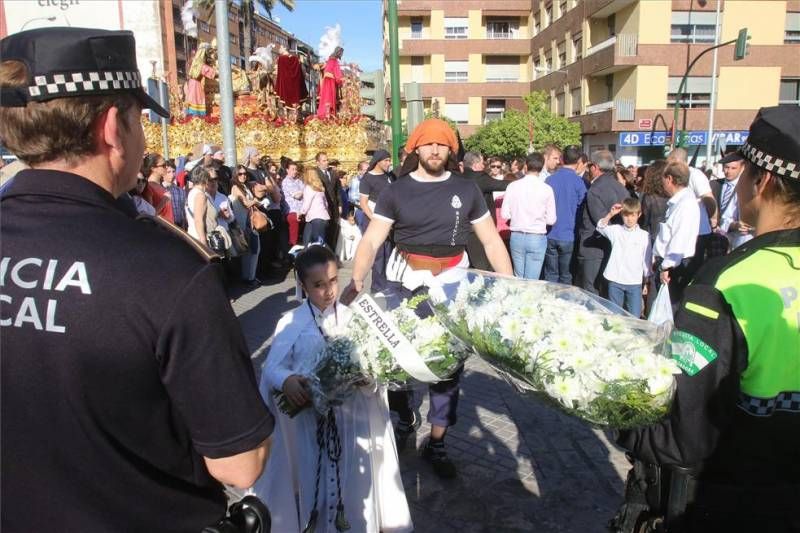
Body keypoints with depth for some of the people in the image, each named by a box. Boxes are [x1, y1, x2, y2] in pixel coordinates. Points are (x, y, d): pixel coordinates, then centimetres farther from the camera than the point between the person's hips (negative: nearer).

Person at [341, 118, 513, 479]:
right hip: (405, 284, 0)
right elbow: (371, 240, -9)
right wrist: (356, 279, -26)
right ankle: (406, 419, 38)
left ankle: (436, 443, 23)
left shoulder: (466, 190, 3)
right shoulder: (397, 191, -1)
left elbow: (491, 241, 5)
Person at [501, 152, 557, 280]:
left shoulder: (513, 186, -4)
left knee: (519, 279, 15)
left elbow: (505, 214, -2)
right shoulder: (546, 189, -8)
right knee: (531, 281, 4)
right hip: (537, 238, -2)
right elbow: (551, 220, -5)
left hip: (517, 237, 2)